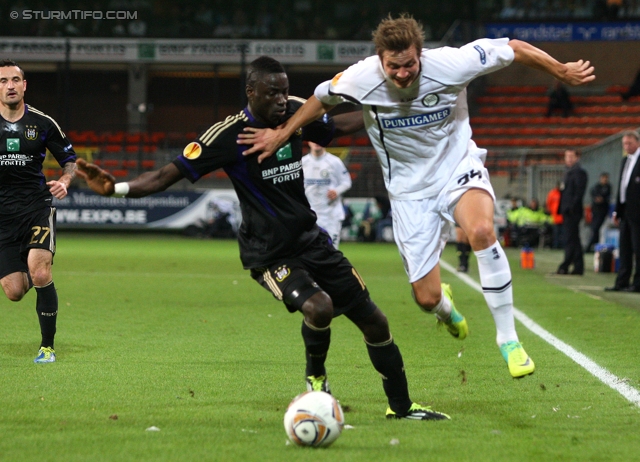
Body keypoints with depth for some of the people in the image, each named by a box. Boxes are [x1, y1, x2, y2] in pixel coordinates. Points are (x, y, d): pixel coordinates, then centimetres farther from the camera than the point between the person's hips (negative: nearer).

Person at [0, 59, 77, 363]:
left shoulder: (43, 123, 1)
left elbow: (70, 160, 11)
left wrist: (65, 181, -9)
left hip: (37, 206, -1)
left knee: (40, 273, -24)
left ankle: (47, 346, -7)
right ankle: (25, 272, 36)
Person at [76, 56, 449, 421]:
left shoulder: (296, 113, 0)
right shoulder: (230, 135, -17)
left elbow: (337, 126, 21)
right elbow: (172, 173, -19)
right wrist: (117, 188, -33)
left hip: (311, 239, 6)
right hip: (269, 252, -6)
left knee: (373, 320, 6)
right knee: (318, 306, -32)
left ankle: (402, 406, 26)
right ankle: (316, 376, 0)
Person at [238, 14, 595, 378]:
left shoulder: (450, 64, -23)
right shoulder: (361, 80, -19)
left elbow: (513, 49, -10)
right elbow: (322, 99, 4)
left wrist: (561, 71, -1)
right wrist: (281, 133, 8)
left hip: (459, 168, -1)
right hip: (411, 191, 2)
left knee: (482, 230, -37)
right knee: (427, 299, -2)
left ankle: (508, 339, -23)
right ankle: (445, 306, 42)